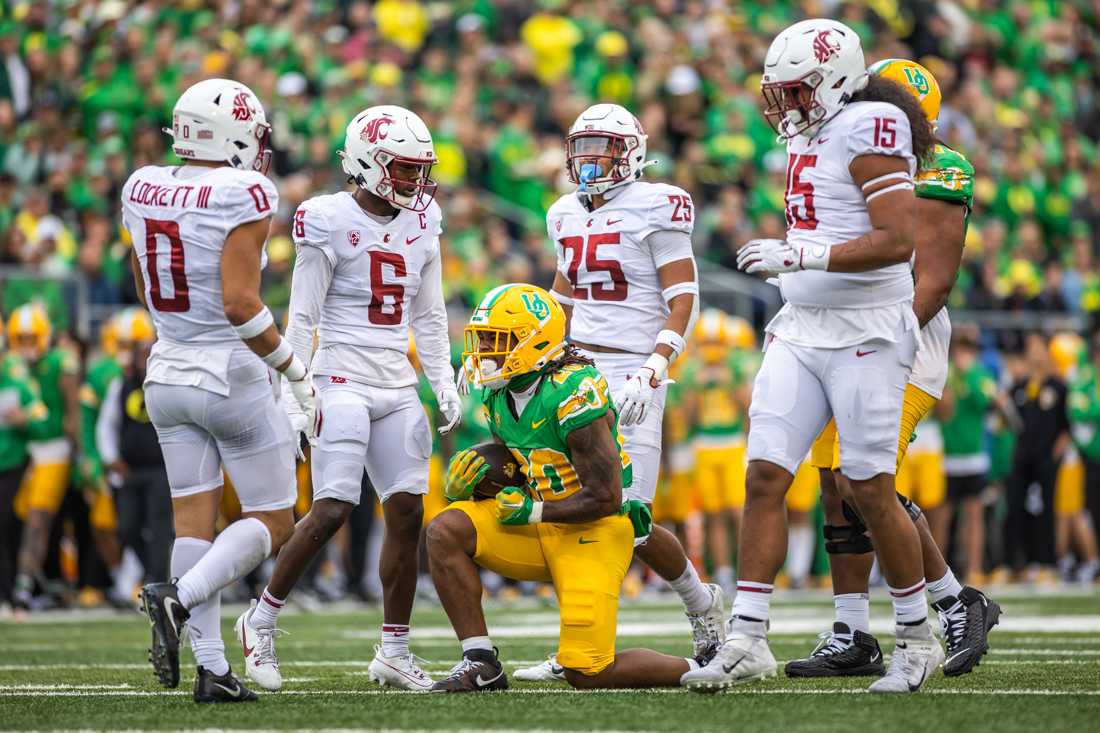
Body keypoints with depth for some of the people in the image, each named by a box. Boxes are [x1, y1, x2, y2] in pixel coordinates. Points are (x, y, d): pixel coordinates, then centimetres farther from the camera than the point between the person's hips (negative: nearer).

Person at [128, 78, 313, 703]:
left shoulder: (142, 190, 3)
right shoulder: (243, 196, -17)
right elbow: (239, 303, -22)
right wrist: (294, 369, -12)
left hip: (169, 374, 6)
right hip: (232, 376, -6)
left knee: (195, 520, 8)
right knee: (272, 523, 6)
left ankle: (212, 668, 3)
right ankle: (180, 599, -18)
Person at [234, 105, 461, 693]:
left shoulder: (420, 225, 10)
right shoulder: (331, 222, -8)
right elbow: (302, 317, -8)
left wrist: (443, 381, 9)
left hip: (398, 387, 6)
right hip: (342, 380, -6)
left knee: (408, 513, 1)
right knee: (332, 511, -13)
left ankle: (394, 652, 9)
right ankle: (261, 621, 5)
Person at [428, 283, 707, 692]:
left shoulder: (572, 393, -23)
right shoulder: (501, 392, 4)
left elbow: (605, 498, -22)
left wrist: (533, 512, -17)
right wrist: (476, 468, -3)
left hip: (593, 535, -8)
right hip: (540, 534, 8)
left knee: (587, 673, -14)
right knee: (446, 532, -13)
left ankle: (695, 670, 9)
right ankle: (481, 665, -9)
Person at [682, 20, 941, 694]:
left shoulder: (869, 131, -15)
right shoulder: (810, 138, 13)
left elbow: (896, 240, -22)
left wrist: (800, 257, -25)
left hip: (867, 336, -8)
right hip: (803, 334, 8)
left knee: (872, 489, -3)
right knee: (765, 476, -1)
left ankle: (919, 639, 12)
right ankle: (747, 642, -1)